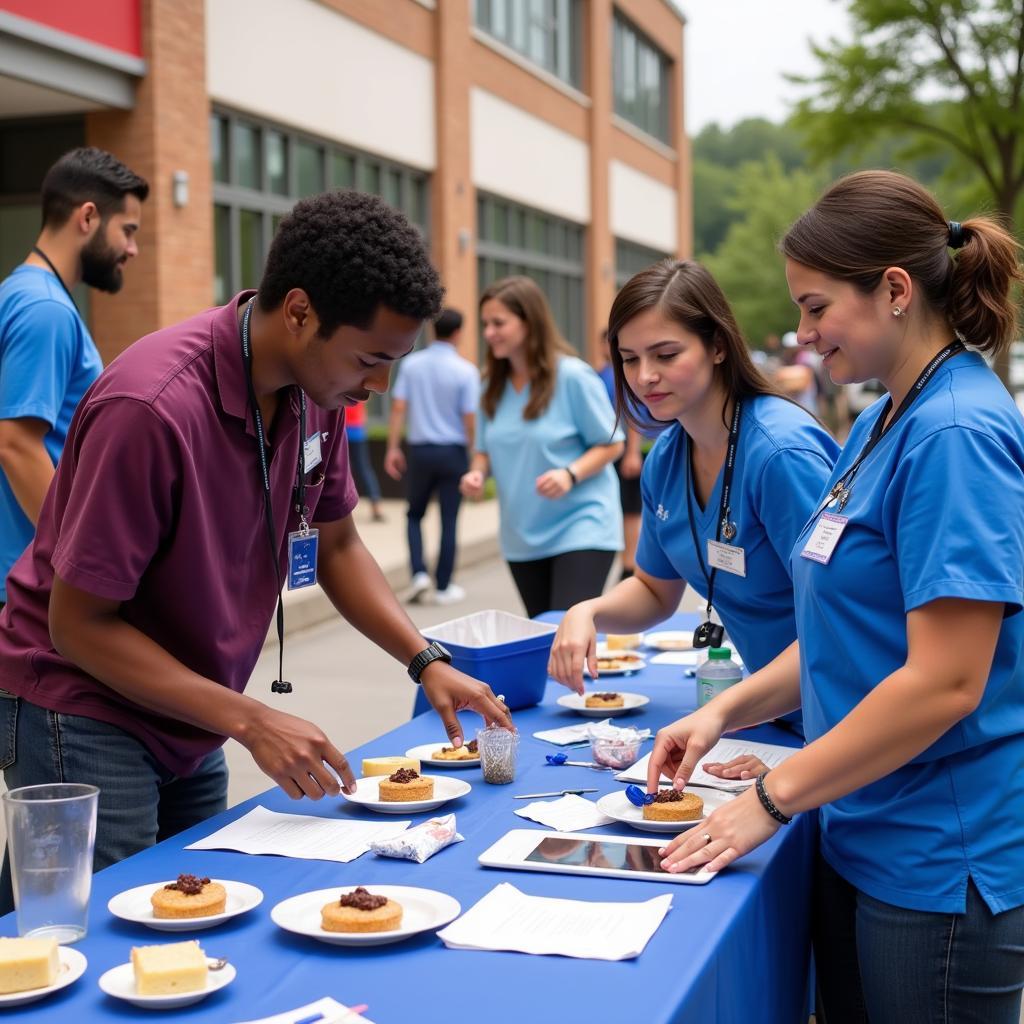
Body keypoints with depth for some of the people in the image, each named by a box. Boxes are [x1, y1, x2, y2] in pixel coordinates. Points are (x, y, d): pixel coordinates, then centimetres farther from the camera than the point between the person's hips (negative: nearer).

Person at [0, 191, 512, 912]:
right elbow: (79, 624, -22)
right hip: (86, 714, -7)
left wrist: (426, 661, -3)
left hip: (189, 723, 7)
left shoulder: (316, 388, -5)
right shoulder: (154, 407, -29)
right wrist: (250, 721, -23)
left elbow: (335, 543, 10)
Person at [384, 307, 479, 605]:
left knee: (415, 515, 18)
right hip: (453, 452, -2)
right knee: (449, 521, 6)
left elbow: (398, 407, -4)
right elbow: (470, 420, -10)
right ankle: (444, 587, 10)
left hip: (420, 450, 2)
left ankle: (419, 572, 2)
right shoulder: (466, 371, -8)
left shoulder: (411, 364, 0)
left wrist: (393, 448, 1)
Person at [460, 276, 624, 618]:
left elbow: (611, 443, -8)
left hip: (581, 528, -6)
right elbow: (486, 450, 14)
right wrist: (477, 473, -9)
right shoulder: (493, 385, 4)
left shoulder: (572, 376, -13)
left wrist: (570, 475, -24)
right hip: (522, 537, 6)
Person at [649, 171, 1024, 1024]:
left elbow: (945, 682, -24)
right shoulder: (882, 425, 9)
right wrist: (727, 710, 3)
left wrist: (772, 798, -17)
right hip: (864, 840, 8)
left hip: (941, 861, -8)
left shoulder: (956, 435, -19)